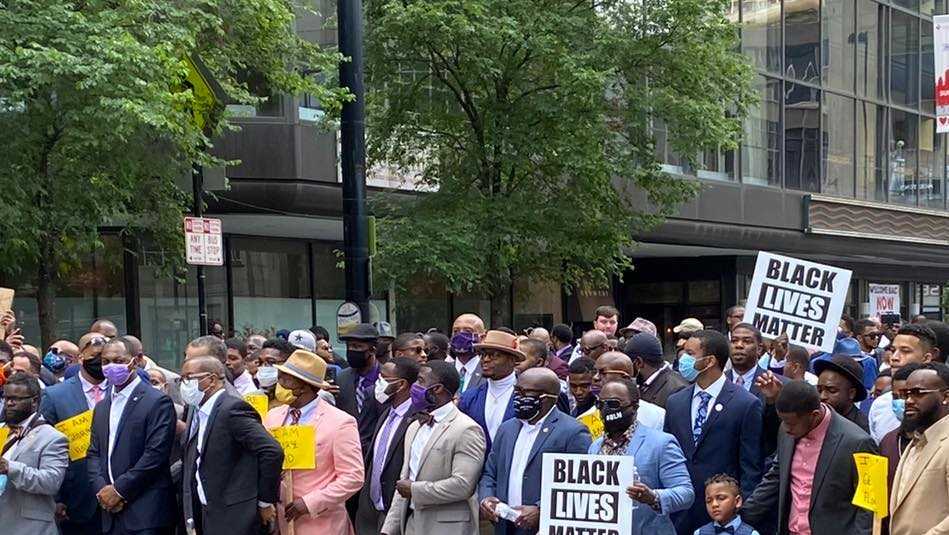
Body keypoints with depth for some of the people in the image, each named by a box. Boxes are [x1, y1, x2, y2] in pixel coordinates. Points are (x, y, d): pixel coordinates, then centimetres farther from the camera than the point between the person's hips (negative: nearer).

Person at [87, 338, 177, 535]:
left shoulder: (158, 402, -6)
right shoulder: (101, 407, 17)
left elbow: (156, 454, -13)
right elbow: (93, 454, 15)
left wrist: (119, 489, -12)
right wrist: (101, 489, -3)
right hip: (111, 513, 6)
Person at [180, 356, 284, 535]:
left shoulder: (232, 408, -15)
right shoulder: (196, 411, 12)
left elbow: (273, 452, -21)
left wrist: (265, 502, -14)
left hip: (234, 519, -8)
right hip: (206, 514, 8)